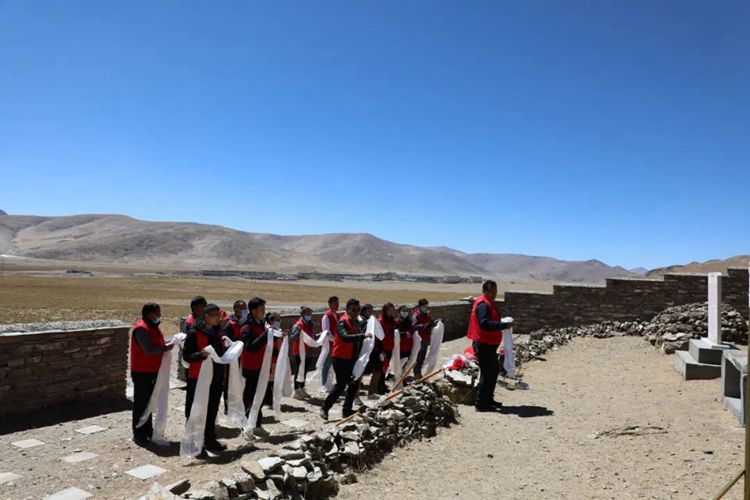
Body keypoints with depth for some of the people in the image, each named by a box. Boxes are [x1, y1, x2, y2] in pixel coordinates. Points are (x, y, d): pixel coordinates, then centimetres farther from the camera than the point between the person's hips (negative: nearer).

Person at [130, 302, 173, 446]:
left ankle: (148, 431, 28)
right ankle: (139, 434, 10)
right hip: (142, 373, -9)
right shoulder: (141, 328, -20)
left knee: (149, 402, 17)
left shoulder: (153, 327, 12)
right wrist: (166, 348, -19)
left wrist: (165, 346, -1)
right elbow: (148, 350, -27)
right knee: (141, 403, 0)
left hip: (152, 371, 9)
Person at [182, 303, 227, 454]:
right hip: (198, 378, -7)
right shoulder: (194, 333, -12)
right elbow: (186, 355, -14)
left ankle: (210, 440, 27)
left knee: (212, 410, 14)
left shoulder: (217, 331, 11)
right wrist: (201, 354, -29)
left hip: (216, 377, 7)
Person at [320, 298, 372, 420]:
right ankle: (325, 408, 5)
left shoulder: (356, 322, 10)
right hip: (341, 358, -9)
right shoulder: (342, 322, -16)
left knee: (354, 383, 11)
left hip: (352, 358, 9)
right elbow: (345, 337, -35)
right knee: (341, 385, -8)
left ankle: (347, 410, 23)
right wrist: (363, 335, -41)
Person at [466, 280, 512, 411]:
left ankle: (488, 399, 31)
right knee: (487, 373, -6)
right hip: (484, 345, -11)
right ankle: (481, 404, 2)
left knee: (494, 370, 20)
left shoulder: (488, 303, 16)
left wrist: (502, 324, 9)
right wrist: (503, 325, -27)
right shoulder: (483, 304, -18)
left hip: (489, 344, 11)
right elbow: (484, 323, -30)